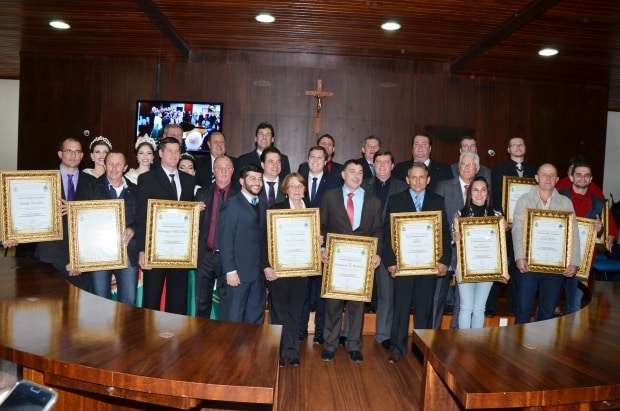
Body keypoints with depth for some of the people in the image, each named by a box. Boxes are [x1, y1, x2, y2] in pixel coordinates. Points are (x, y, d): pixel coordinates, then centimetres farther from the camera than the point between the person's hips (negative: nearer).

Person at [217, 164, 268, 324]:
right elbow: (224, 240, -10)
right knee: (233, 319, 2)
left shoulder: (263, 206, 14)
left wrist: (266, 265, 7)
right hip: (238, 272, -6)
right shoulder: (231, 205, -6)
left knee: (255, 319, 12)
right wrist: (230, 270, -14)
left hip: (259, 272, 6)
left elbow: (263, 238, 14)